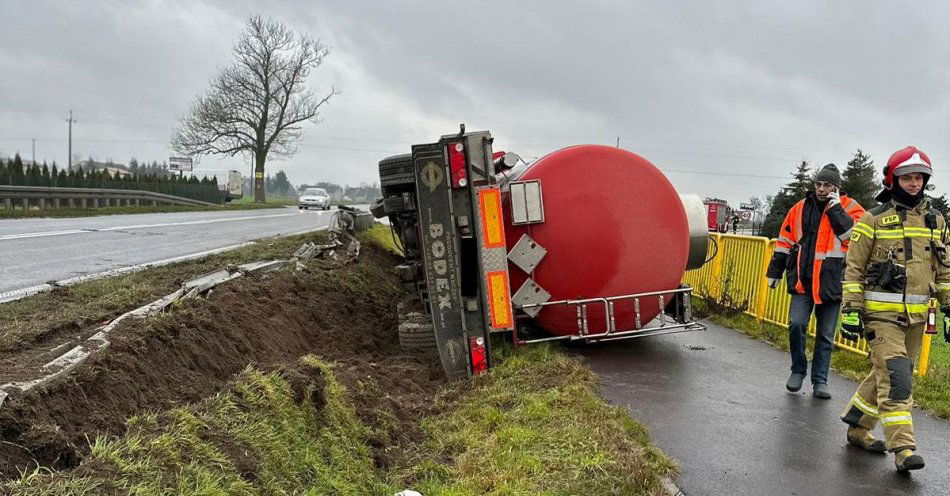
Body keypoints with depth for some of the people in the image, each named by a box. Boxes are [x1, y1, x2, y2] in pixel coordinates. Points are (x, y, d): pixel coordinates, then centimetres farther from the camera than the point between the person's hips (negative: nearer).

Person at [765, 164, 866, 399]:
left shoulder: (849, 208, 3)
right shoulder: (800, 208, 10)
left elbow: (855, 235, -15)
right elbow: (785, 241, 15)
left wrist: (836, 209, -13)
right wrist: (774, 271, 15)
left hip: (831, 282, -1)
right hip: (802, 280, 2)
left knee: (826, 335, 6)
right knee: (796, 324, -11)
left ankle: (820, 381, 18)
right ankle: (798, 370, 10)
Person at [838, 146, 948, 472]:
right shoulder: (874, 219, -3)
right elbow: (853, 269, -3)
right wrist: (851, 311, -8)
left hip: (916, 315, 5)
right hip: (881, 312, -5)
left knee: (886, 374, 13)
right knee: (895, 378, -12)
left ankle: (858, 427, 28)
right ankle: (903, 448, -9)